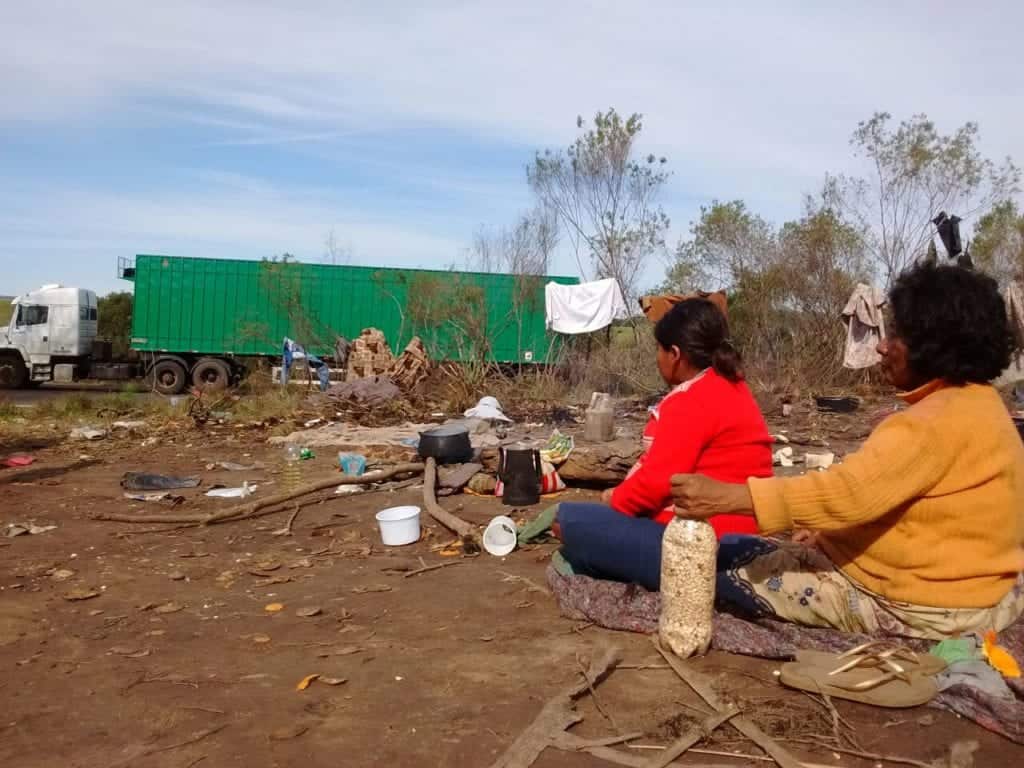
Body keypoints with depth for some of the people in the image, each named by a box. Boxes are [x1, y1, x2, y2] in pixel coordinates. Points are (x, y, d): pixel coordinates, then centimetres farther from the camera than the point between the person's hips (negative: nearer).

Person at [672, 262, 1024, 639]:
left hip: (928, 604, -10)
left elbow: (847, 491, -34)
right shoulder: (977, 404, 8)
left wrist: (725, 496, -35)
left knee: (727, 559, -7)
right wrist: (826, 535, 4)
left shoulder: (939, 420, -25)